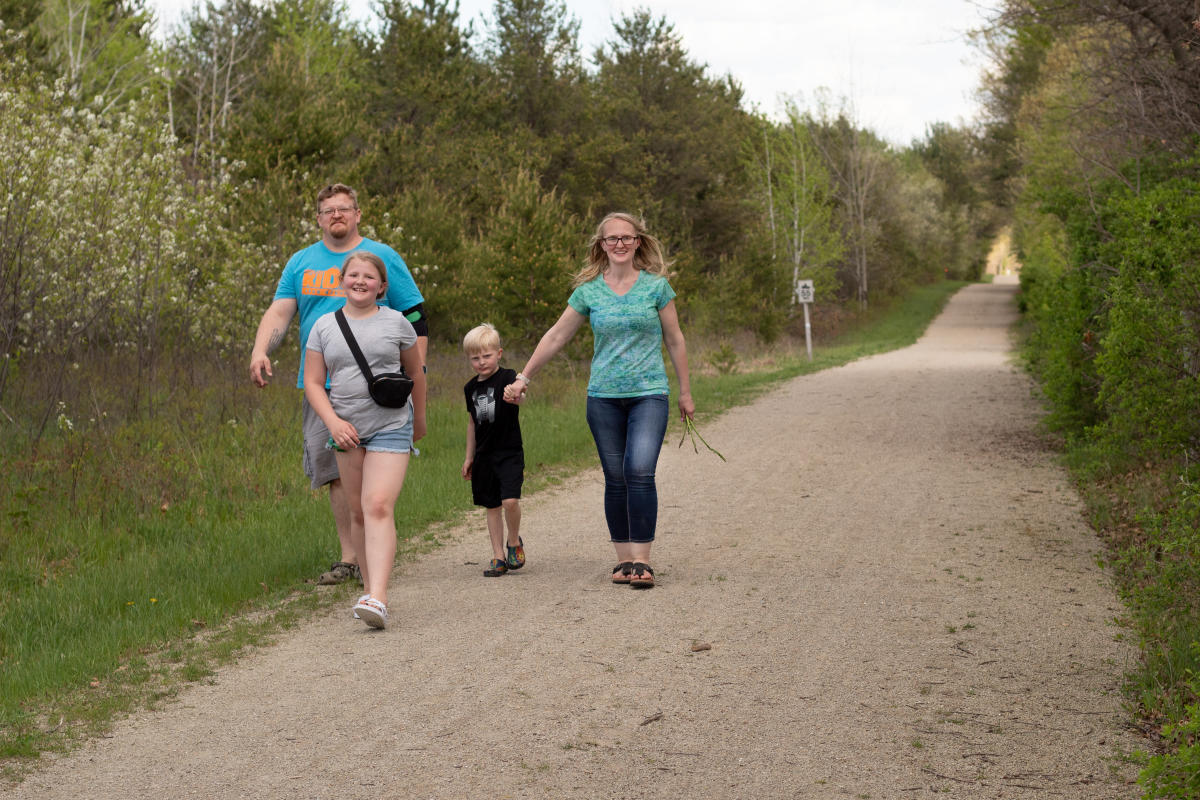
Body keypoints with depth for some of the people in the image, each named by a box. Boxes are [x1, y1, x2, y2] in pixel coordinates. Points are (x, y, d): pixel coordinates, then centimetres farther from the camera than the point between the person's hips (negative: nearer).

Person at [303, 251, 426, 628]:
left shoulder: (396, 323, 2)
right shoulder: (324, 326, 6)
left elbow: (416, 372, 15)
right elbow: (313, 383, 4)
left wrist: (419, 418, 24)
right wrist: (333, 421, -11)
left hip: (391, 427, -3)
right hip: (347, 432, 3)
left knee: (379, 507, -17)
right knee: (358, 513, 8)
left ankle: (378, 598, -26)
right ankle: (369, 587, 20)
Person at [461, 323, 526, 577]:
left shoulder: (507, 378, -7)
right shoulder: (471, 388, 9)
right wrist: (469, 456, 20)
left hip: (509, 453, -5)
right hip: (484, 455, 5)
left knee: (510, 500, -18)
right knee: (492, 506, 8)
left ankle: (514, 541, 8)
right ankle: (499, 556, 16)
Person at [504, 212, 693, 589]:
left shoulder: (656, 285, 2)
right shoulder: (589, 291, 5)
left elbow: (675, 340, 10)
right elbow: (556, 336, 13)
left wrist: (685, 392, 13)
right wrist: (523, 378, 15)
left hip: (649, 393, -2)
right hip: (603, 396, 2)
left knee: (640, 471, -17)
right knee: (615, 478, 3)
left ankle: (641, 559, -15)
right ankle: (624, 558, 11)